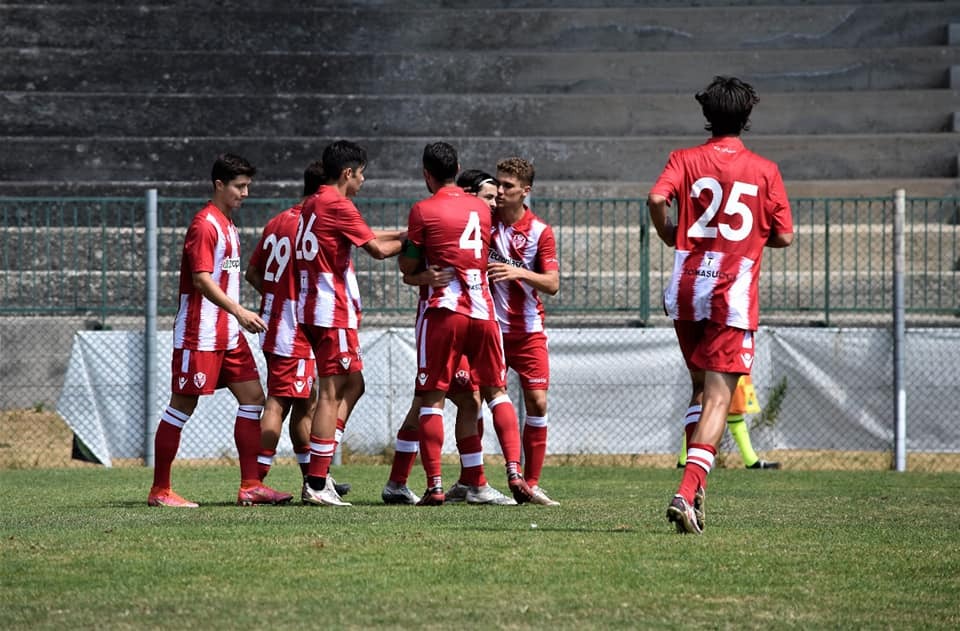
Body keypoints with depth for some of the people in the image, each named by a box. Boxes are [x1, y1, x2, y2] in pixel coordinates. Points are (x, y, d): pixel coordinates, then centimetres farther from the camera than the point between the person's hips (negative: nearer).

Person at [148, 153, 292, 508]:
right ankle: (159, 491, 1)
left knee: (252, 397, 4)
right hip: (199, 334, -9)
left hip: (228, 333, 9)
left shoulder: (228, 225, 16)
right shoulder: (205, 224, -13)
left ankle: (250, 485, 5)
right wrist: (239, 312, -28)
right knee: (183, 405, -4)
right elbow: (202, 280, -21)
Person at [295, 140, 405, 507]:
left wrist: (402, 233, 21)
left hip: (312, 308, 10)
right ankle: (316, 485, -10)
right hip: (333, 311, -10)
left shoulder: (314, 205, 16)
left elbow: (365, 237, 25)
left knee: (352, 384, 16)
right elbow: (378, 249, -11)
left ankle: (320, 468, 10)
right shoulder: (337, 206, -13)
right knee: (331, 393, -8)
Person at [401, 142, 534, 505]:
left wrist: (405, 246, 20)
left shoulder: (424, 210, -4)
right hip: (483, 309, 4)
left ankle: (434, 485, -6)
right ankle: (514, 472, -1)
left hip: (443, 311, -4)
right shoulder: (481, 209, 11)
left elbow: (408, 267, 0)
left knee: (432, 398, 0)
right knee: (497, 392, 12)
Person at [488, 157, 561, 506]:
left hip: (527, 329, 0)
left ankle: (530, 482, 4)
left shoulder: (540, 231, -5)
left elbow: (552, 283, -11)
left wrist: (519, 273, -27)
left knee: (537, 402, -6)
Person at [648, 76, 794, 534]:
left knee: (702, 387, 21)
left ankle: (696, 490, 14)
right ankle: (688, 492, -24)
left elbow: (657, 198, -13)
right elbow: (783, 236, 4)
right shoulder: (764, 171, 4)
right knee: (718, 397, -6)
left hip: (685, 292, 3)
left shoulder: (685, 160, 6)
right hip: (733, 295, -3)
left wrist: (670, 237, 5)